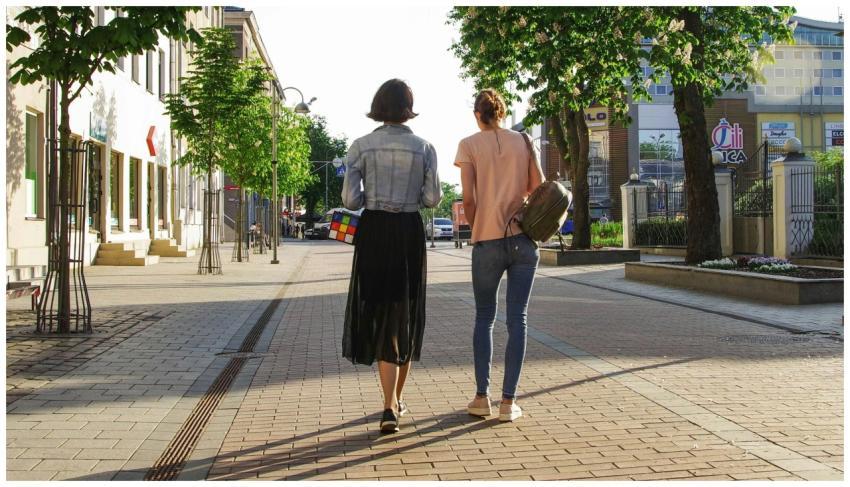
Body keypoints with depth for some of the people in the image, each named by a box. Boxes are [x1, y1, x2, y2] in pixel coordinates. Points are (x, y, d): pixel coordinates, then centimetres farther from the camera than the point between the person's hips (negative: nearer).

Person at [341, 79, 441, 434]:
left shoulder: (361, 146, -2)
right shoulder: (423, 148, 0)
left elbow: (350, 199, -6)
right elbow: (433, 198, -2)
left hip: (373, 232, -1)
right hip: (409, 233, 1)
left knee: (379, 313, 4)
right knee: (405, 316, 14)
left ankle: (390, 406, -9)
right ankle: (396, 400, 27)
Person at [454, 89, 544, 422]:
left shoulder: (470, 145, 1)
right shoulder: (523, 141, 8)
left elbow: (468, 198, -6)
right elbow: (539, 189, 5)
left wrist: (476, 229, 9)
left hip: (488, 241, -1)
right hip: (524, 239, 2)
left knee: (484, 317, 13)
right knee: (517, 319, 5)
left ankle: (482, 396, 11)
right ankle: (508, 401, 6)